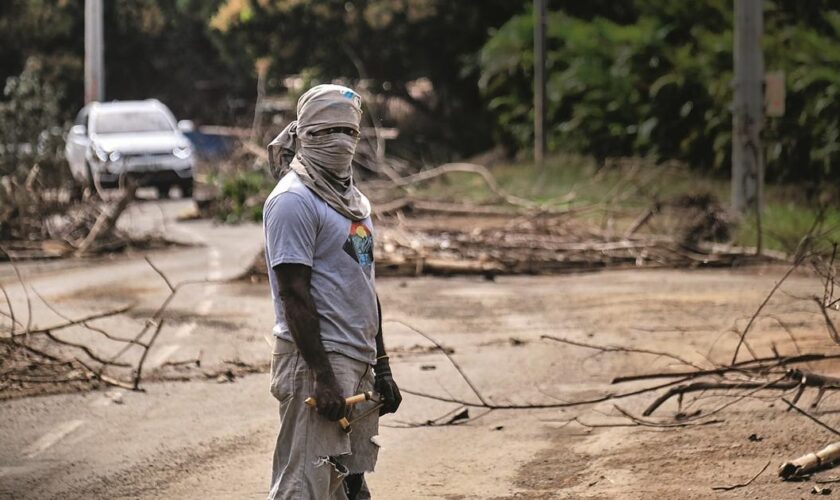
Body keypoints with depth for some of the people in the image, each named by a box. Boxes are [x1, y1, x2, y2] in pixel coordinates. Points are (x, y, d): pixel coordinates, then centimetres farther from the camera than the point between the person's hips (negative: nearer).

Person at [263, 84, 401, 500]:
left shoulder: (354, 201, 17)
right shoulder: (294, 200, -11)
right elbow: (294, 295, -17)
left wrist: (381, 367, 19)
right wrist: (322, 377, -21)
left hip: (359, 362, 9)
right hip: (315, 358, -9)